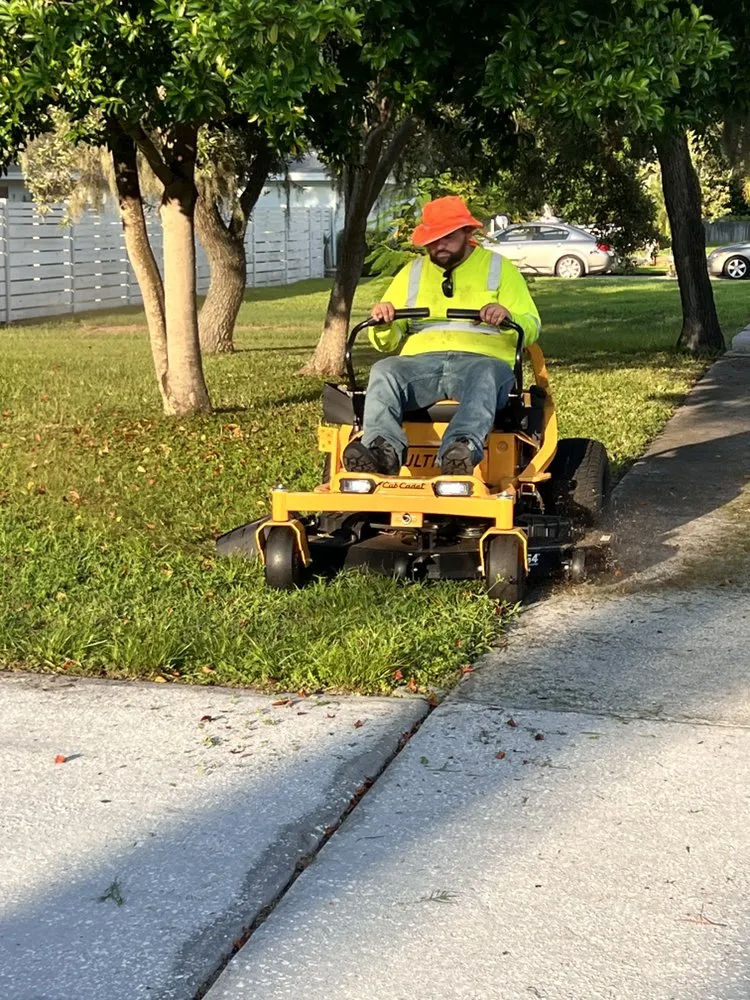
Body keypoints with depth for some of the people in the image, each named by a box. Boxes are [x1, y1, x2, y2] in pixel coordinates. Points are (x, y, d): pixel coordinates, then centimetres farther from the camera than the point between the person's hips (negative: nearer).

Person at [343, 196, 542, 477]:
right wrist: (383, 323, -1)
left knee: (483, 376, -39)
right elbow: (387, 342, 23)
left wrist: (507, 317, -13)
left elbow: (531, 328, 10)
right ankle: (383, 450, -53)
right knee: (383, 371, -30)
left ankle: (462, 449, -64)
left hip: (483, 359, -2)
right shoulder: (412, 272, 26)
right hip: (421, 360, 3)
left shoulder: (499, 268, 18)